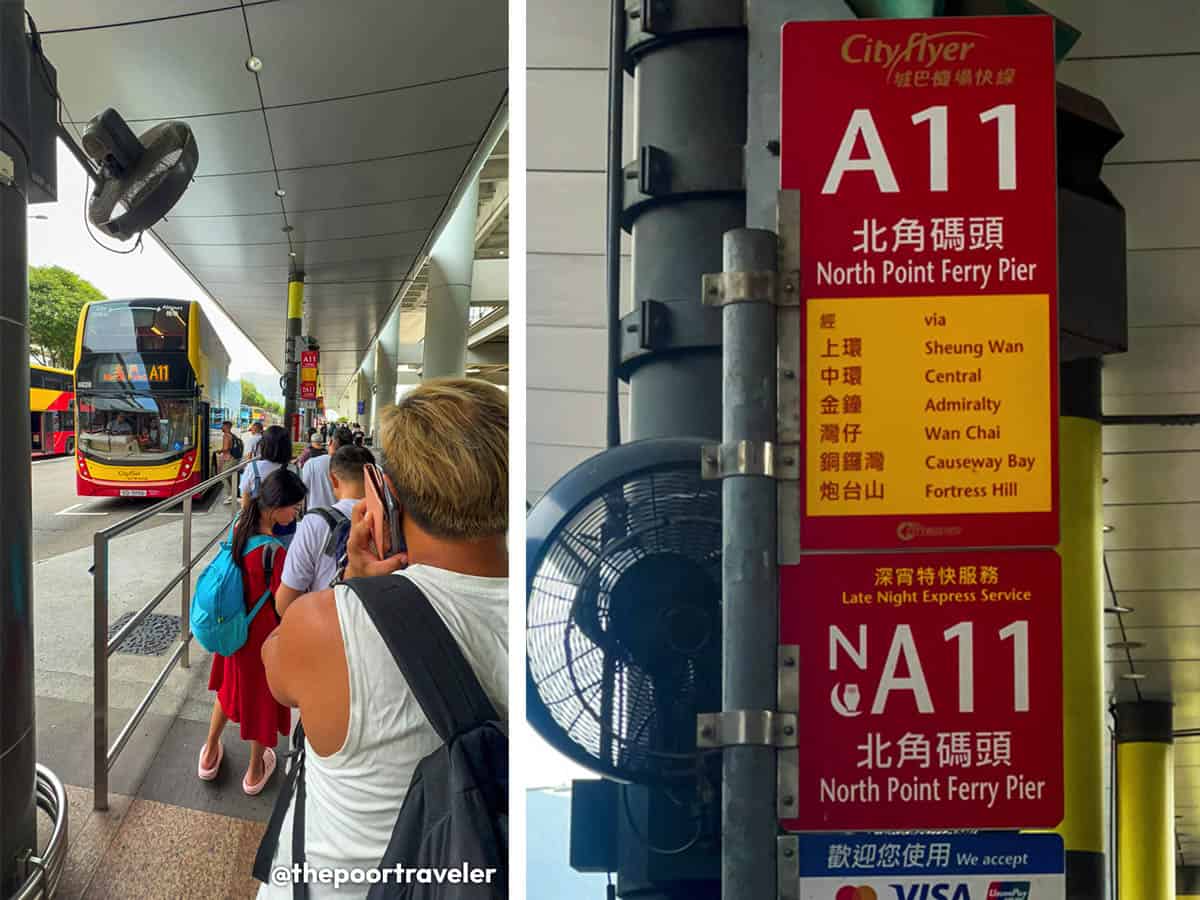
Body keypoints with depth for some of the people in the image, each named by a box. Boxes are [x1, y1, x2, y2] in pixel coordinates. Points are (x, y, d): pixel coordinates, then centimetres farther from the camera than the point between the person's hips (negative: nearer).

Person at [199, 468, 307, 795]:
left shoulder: (240, 527, -9)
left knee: (230, 685, 28)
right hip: (263, 633, -7)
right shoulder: (274, 551, -31)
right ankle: (255, 771, 34)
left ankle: (210, 755, 44)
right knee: (263, 695, 15)